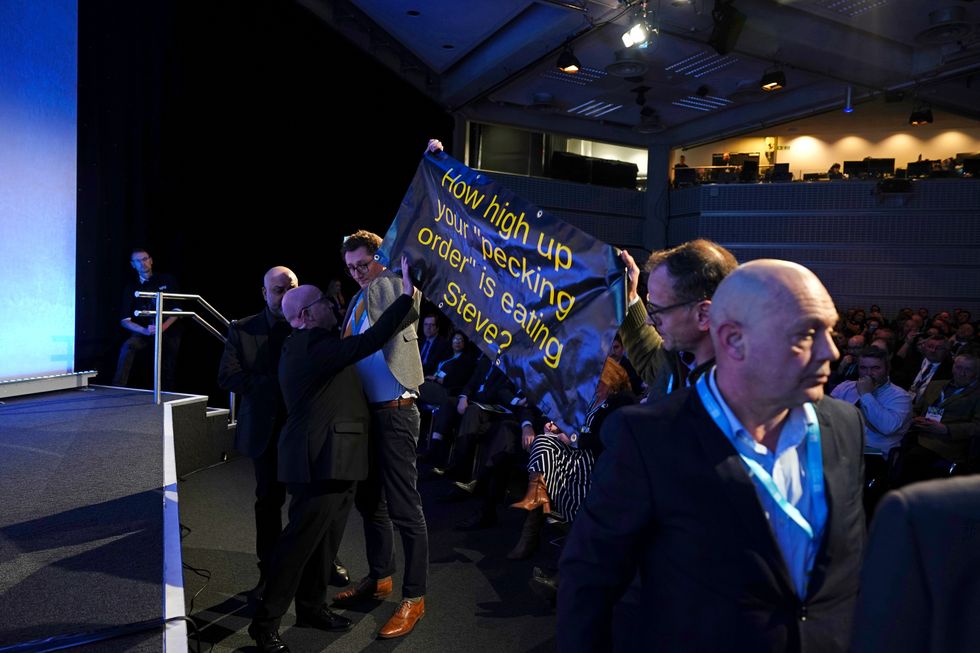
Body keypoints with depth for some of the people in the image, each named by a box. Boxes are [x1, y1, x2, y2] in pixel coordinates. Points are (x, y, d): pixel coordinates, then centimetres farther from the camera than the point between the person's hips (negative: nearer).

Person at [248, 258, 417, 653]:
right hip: (321, 459, -10)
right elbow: (370, 341, -27)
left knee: (324, 537, 16)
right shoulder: (313, 348, -18)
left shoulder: (307, 346, 15)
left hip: (329, 457, 10)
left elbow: (352, 343, 22)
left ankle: (311, 606, 28)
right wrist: (407, 295, -21)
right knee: (301, 540, -2)